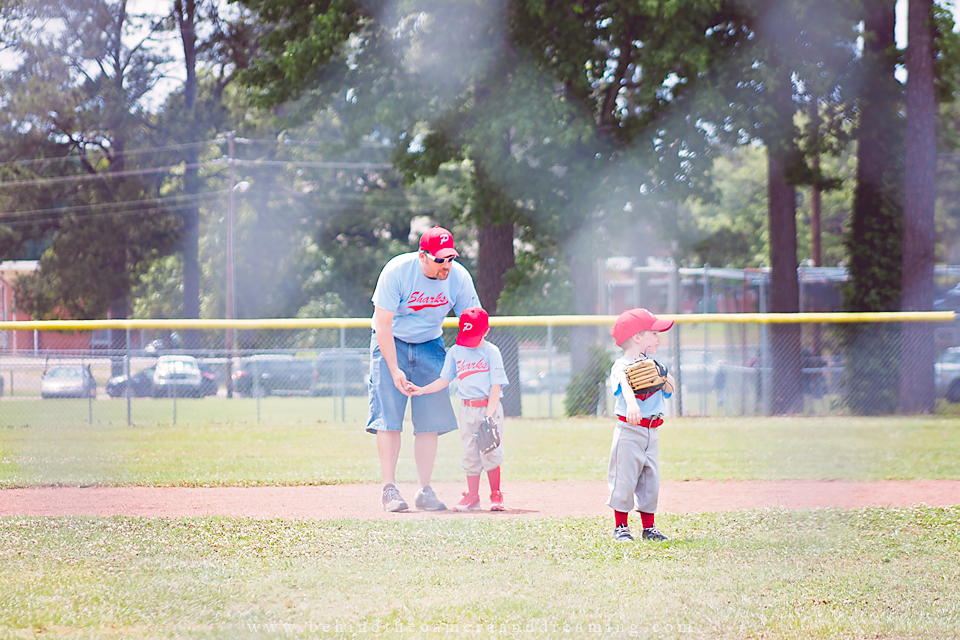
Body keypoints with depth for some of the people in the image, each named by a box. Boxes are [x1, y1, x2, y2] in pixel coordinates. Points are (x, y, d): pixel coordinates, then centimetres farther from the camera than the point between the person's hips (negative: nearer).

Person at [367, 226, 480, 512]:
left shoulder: (459, 277, -15)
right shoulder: (396, 271, -25)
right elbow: (383, 324, -23)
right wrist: (394, 370, -28)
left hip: (430, 346, 3)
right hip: (391, 343, -3)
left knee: (430, 419, -4)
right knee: (389, 416, -11)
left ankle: (425, 491, 2)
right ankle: (389, 489, -6)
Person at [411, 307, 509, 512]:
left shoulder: (491, 352, -5)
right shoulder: (455, 351, 7)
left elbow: (496, 386, -9)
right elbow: (444, 380, 12)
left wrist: (489, 415, -16)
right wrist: (422, 390, -2)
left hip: (489, 408, -4)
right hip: (467, 409, 4)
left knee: (490, 453, -7)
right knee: (470, 454, 5)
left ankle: (496, 495, 7)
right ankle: (472, 496, 11)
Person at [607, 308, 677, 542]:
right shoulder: (621, 366, -12)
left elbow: (670, 388, 6)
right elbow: (625, 385, -33)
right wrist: (631, 403, -54)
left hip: (651, 432, 7)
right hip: (629, 430, -7)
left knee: (651, 479, 9)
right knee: (624, 478, -5)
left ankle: (649, 527, 18)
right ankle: (620, 527, 6)